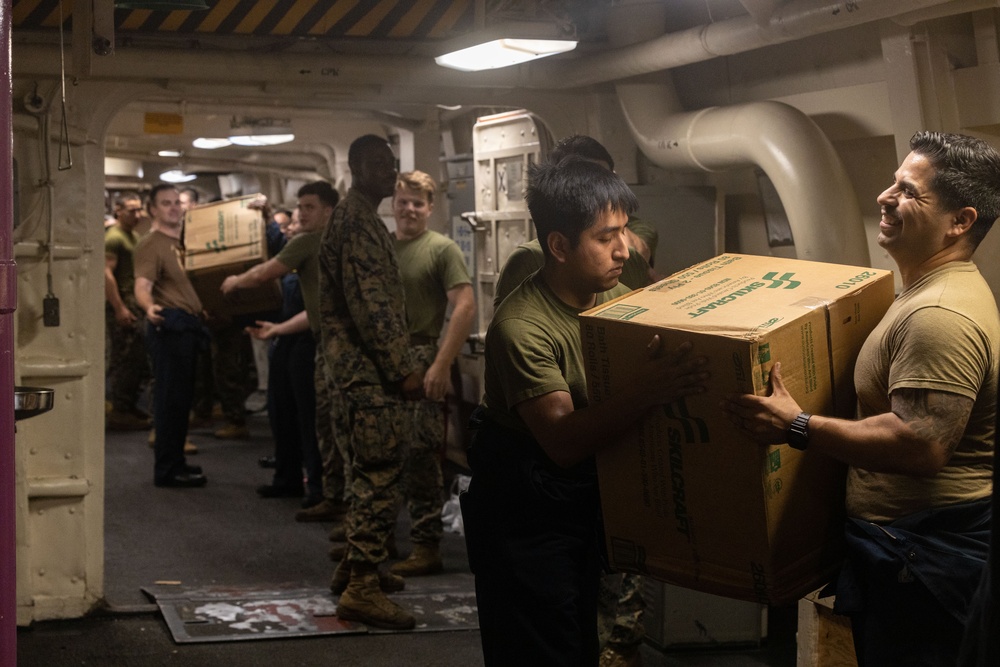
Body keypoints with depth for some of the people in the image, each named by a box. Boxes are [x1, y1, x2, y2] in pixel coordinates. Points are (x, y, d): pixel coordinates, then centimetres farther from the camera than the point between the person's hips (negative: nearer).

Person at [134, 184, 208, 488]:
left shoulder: (180, 242, 21)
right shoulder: (151, 244, -9)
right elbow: (142, 286, -24)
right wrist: (149, 307, -43)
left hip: (188, 325, 9)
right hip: (170, 325, -9)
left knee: (182, 397, 13)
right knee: (170, 397, -8)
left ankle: (175, 462, 22)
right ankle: (167, 469, -4)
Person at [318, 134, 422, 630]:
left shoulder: (363, 219, 18)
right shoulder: (355, 222, -15)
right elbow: (369, 305, -22)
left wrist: (401, 364, 21)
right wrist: (403, 369, -20)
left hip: (366, 367, 11)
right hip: (369, 367, -11)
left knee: (372, 470, 18)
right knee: (380, 475, -10)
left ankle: (355, 563, 28)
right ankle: (361, 589, -7)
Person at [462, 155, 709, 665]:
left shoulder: (616, 297, -4)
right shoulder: (521, 326, -27)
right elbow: (563, 440, -33)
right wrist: (646, 394, -46)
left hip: (584, 498, 7)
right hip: (524, 513, -7)